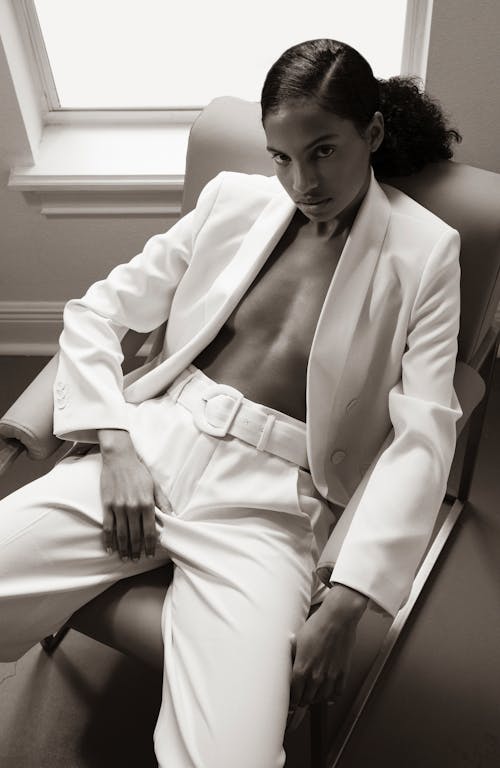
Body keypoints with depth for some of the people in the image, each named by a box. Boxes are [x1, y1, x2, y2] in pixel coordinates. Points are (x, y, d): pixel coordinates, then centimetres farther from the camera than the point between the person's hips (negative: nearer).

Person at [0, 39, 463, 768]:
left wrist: (347, 599, -15)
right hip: (151, 443, 4)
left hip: (267, 499, -3)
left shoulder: (424, 252, 2)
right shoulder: (234, 199, 9)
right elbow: (97, 309, 10)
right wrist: (115, 443, -6)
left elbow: (424, 433, -5)